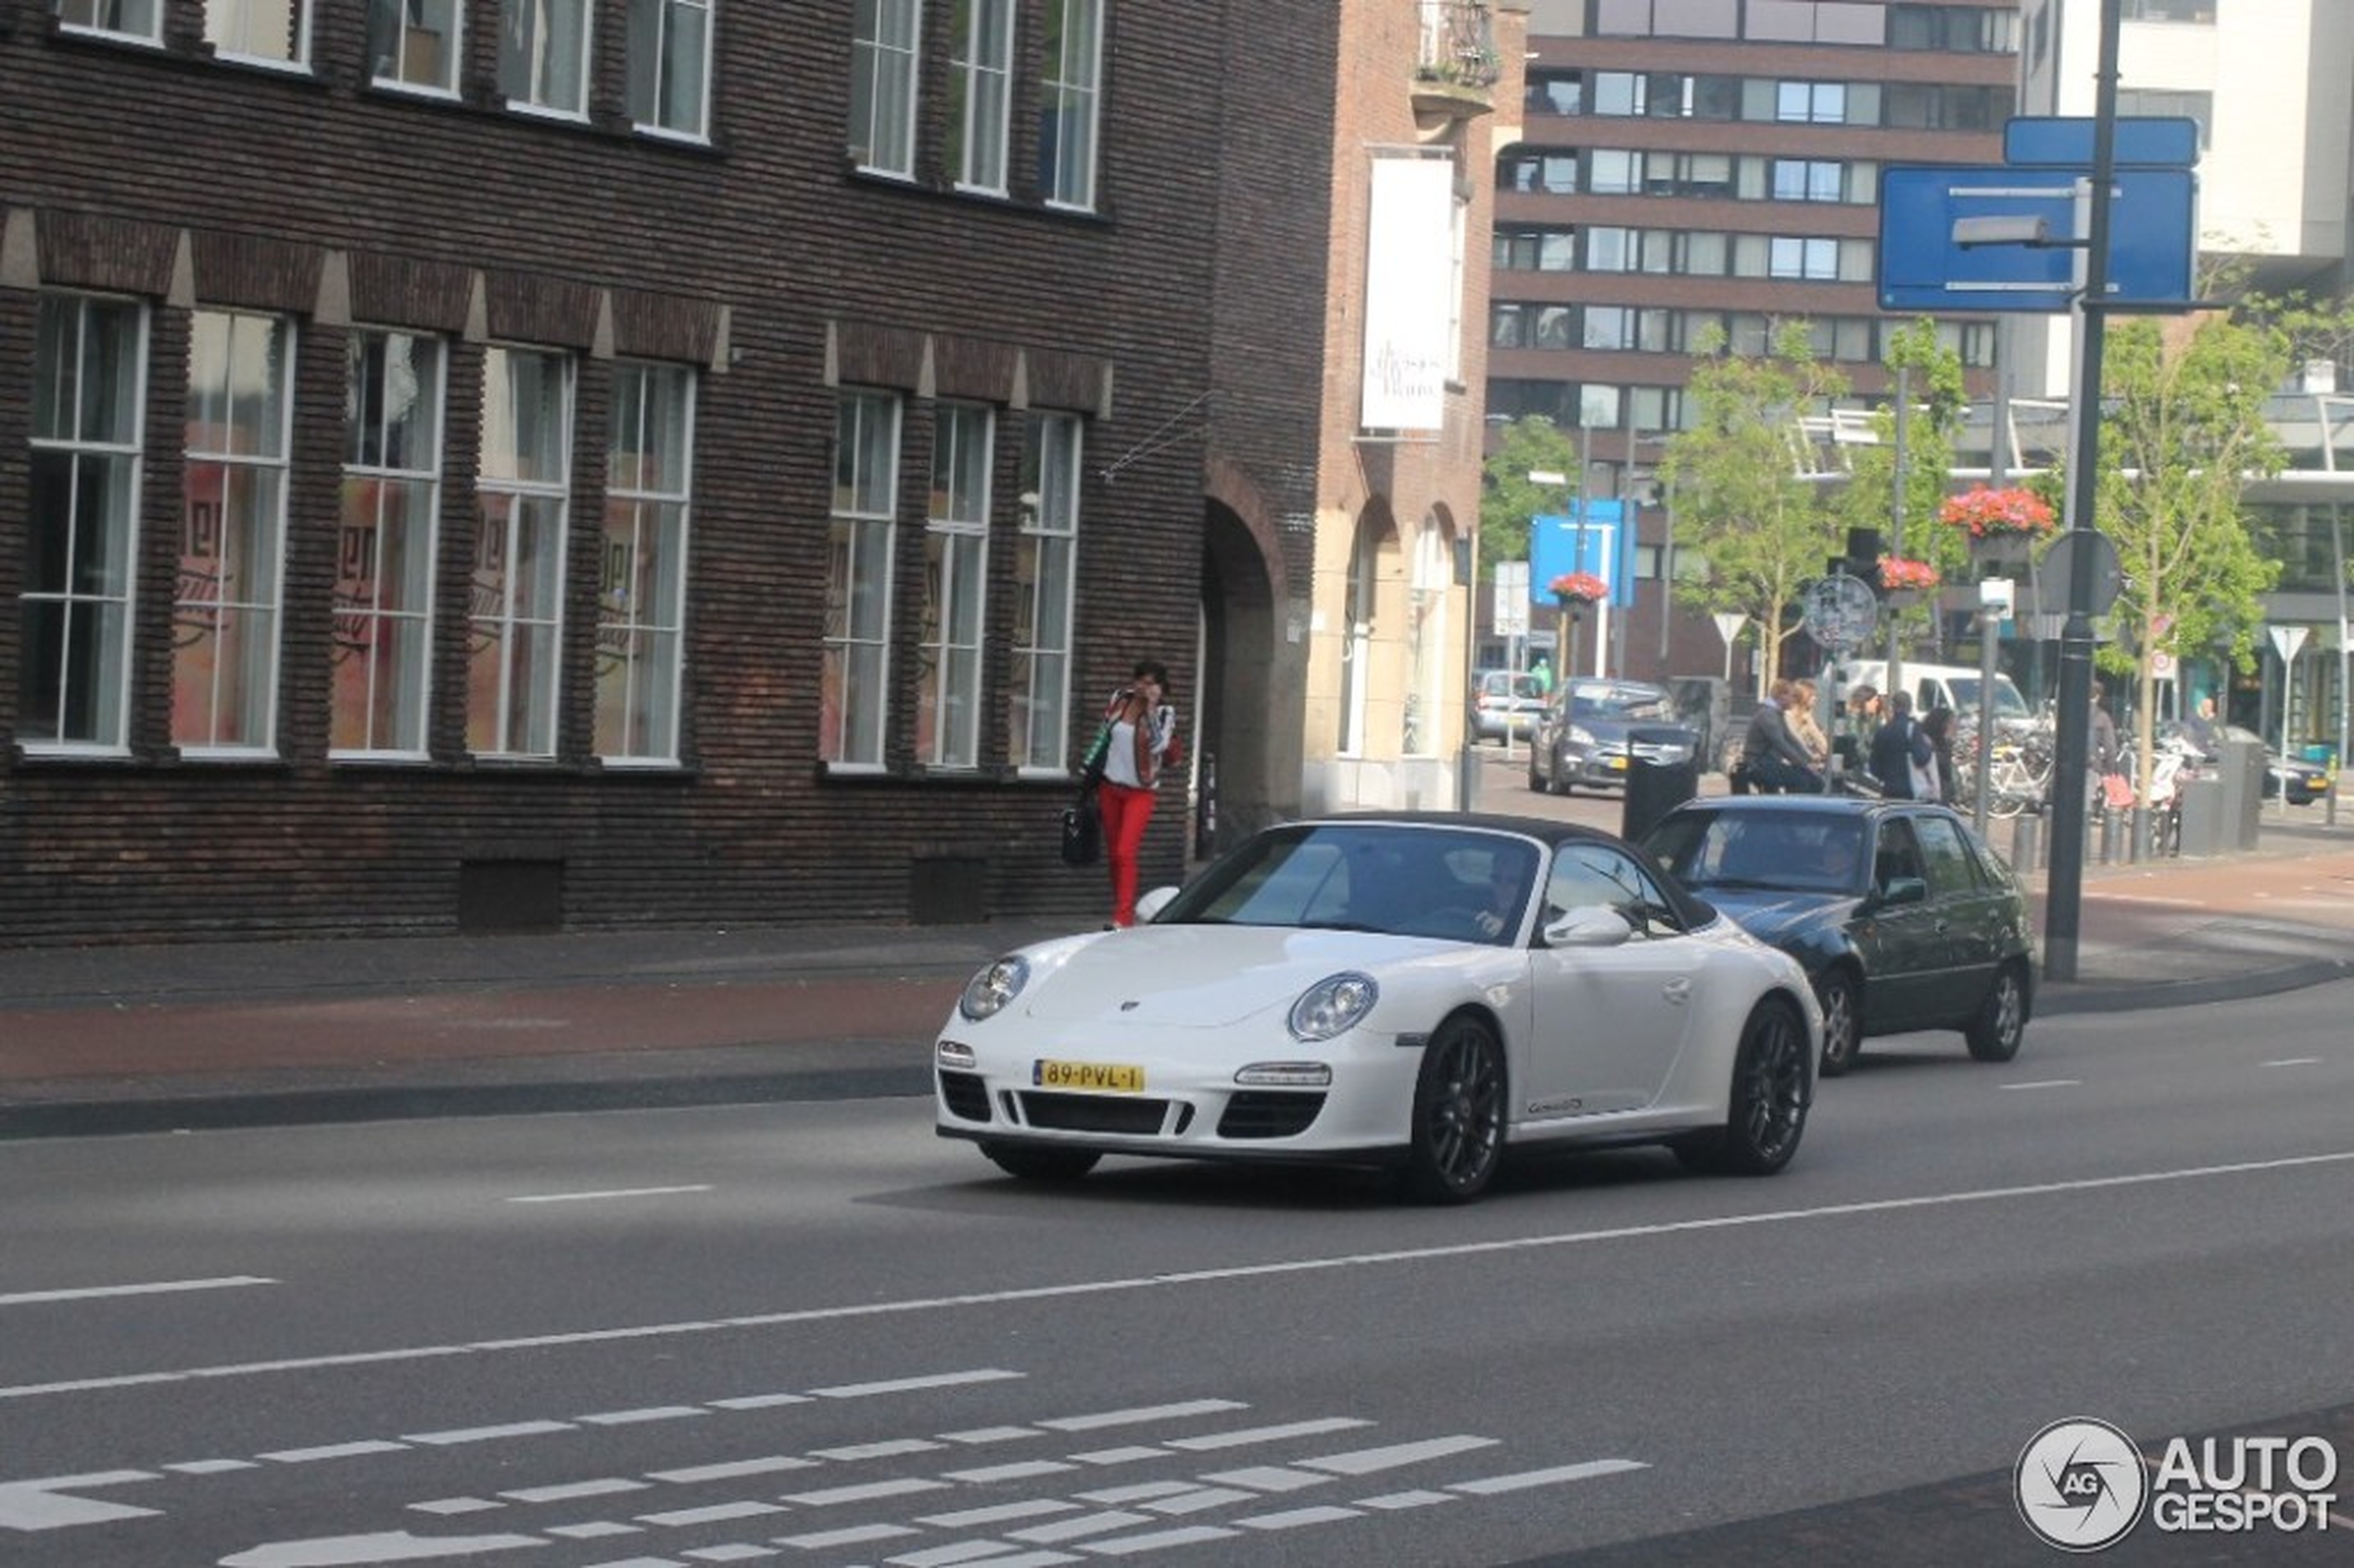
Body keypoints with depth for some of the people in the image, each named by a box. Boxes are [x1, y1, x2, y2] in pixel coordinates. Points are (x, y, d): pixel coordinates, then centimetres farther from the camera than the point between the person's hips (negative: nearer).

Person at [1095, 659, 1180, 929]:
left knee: (1125, 853, -15)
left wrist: (1151, 708, -24)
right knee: (1113, 853, 8)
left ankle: (1122, 918, -17)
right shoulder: (1119, 700, 2)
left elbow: (1158, 744, -23)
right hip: (1110, 786, 4)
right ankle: (1123, 911, 19)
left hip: (1139, 791, -4)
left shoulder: (1164, 713, -6)